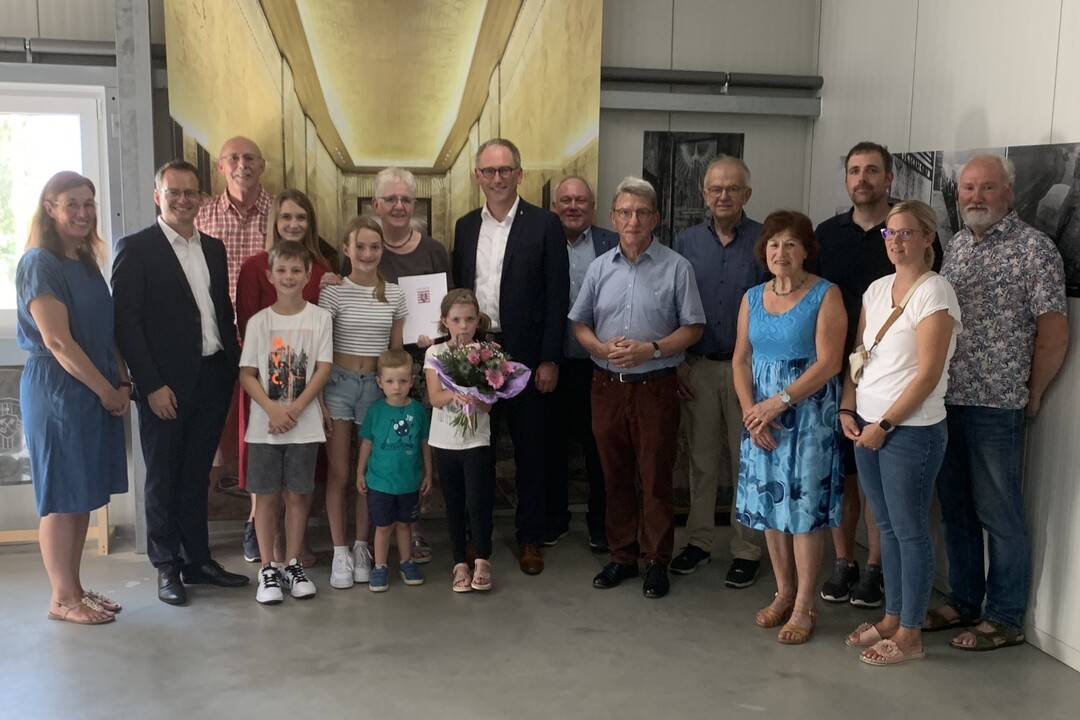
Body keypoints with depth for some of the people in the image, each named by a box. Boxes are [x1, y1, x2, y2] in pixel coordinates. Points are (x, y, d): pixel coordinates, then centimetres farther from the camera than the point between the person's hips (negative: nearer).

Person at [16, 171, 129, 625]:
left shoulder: (87, 262, 13)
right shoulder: (40, 263, -11)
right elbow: (57, 341, -16)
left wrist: (123, 384, 2)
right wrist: (108, 391, -13)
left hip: (98, 393, 8)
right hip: (57, 391, -8)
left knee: (85, 494, 12)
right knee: (62, 497, 0)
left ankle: (75, 587, 22)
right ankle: (62, 599, 10)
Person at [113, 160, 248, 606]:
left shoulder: (214, 249, 12)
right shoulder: (136, 248, -6)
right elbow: (126, 322, -11)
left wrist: (233, 367, 7)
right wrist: (152, 385, -15)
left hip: (213, 380, 5)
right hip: (165, 386, -5)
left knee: (197, 476, 15)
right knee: (163, 480, 7)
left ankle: (197, 559, 26)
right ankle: (167, 568, 19)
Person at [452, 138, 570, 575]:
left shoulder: (544, 225, -4)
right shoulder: (465, 226, 9)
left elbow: (557, 297, -6)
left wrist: (549, 359, -11)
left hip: (524, 354, -3)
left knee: (529, 448, 7)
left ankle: (530, 536, 21)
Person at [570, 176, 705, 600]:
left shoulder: (676, 267, -3)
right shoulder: (600, 267, 7)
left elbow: (692, 328, -3)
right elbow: (580, 324, 11)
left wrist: (651, 349, -17)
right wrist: (603, 348, -9)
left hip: (655, 386, -3)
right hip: (607, 385, 3)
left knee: (656, 477, 2)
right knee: (615, 475, 11)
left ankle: (656, 561, 16)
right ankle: (622, 556, 25)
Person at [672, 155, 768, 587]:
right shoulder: (687, 242, 6)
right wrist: (677, 363, 3)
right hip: (697, 368, 3)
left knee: (747, 461, 4)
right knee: (701, 458, 10)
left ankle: (747, 550, 15)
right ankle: (698, 540, 22)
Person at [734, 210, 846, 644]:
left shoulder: (825, 295, -6)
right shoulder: (752, 297, 10)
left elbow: (828, 362, -13)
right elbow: (741, 360, 8)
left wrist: (779, 402, -17)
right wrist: (751, 411, -6)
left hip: (808, 413, -5)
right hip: (762, 415, 5)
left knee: (804, 504, -2)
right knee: (769, 501, 9)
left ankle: (804, 607, 7)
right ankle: (784, 592, 24)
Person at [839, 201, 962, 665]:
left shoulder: (934, 292, -11)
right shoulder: (877, 289, 11)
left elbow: (928, 373, -16)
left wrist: (885, 424, -14)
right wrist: (848, 409, 3)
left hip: (911, 430, -7)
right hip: (868, 425, 7)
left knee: (910, 530, 2)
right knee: (887, 526, 15)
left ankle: (910, 635, 13)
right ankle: (892, 618, 28)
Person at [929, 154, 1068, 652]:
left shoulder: (1033, 249, -7)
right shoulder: (956, 245, 12)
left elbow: (1053, 332, -7)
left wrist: (1032, 394, -1)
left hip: (996, 405, -6)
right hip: (945, 401, 6)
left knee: (999, 515, 2)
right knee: (955, 508, 15)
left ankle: (1005, 620, 15)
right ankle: (963, 602, 29)